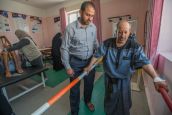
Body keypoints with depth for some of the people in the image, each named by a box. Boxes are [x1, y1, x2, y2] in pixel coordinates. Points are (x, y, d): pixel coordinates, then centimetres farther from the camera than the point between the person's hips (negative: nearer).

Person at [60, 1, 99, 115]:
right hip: (75, 62, -4)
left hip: (90, 60, 5)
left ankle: (88, 101, 53)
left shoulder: (93, 27, 0)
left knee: (89, 84, 21)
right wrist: (67, 67, -10)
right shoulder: (71, 28, -14)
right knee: (75, 88, 12)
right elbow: (64, 48, -11)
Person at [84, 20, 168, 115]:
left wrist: (156, 78, -37)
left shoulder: (135, 47, -16)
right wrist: (89, 67, 0)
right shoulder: (107, 43, -12)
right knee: (109, 101, 25)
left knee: (123, 104, 20)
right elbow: (97, 55, -5)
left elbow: (145, 62, -24)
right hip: (109, 78, 2)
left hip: (123, 80, -1)